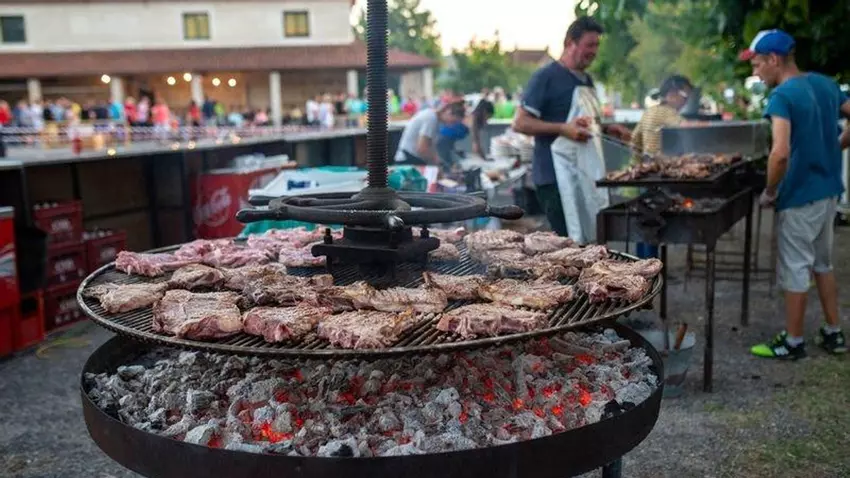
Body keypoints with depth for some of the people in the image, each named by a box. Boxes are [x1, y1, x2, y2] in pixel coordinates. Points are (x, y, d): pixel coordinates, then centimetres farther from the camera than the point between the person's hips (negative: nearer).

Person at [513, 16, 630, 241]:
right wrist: (563, 128, -24)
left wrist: (607, 129, 10)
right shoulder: (546, 77, -8)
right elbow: (520, 123, -13)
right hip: (556, 177, -8)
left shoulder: (586, 79, 17)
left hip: (586, 174, 8)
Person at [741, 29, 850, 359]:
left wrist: (770, 192, -16)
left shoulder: (782, 96, -19)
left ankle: (793, 342, 14)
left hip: (799, 196, -8)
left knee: (795, 269, 3)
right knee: (823, 263, 20)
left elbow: (781, 153, -30)